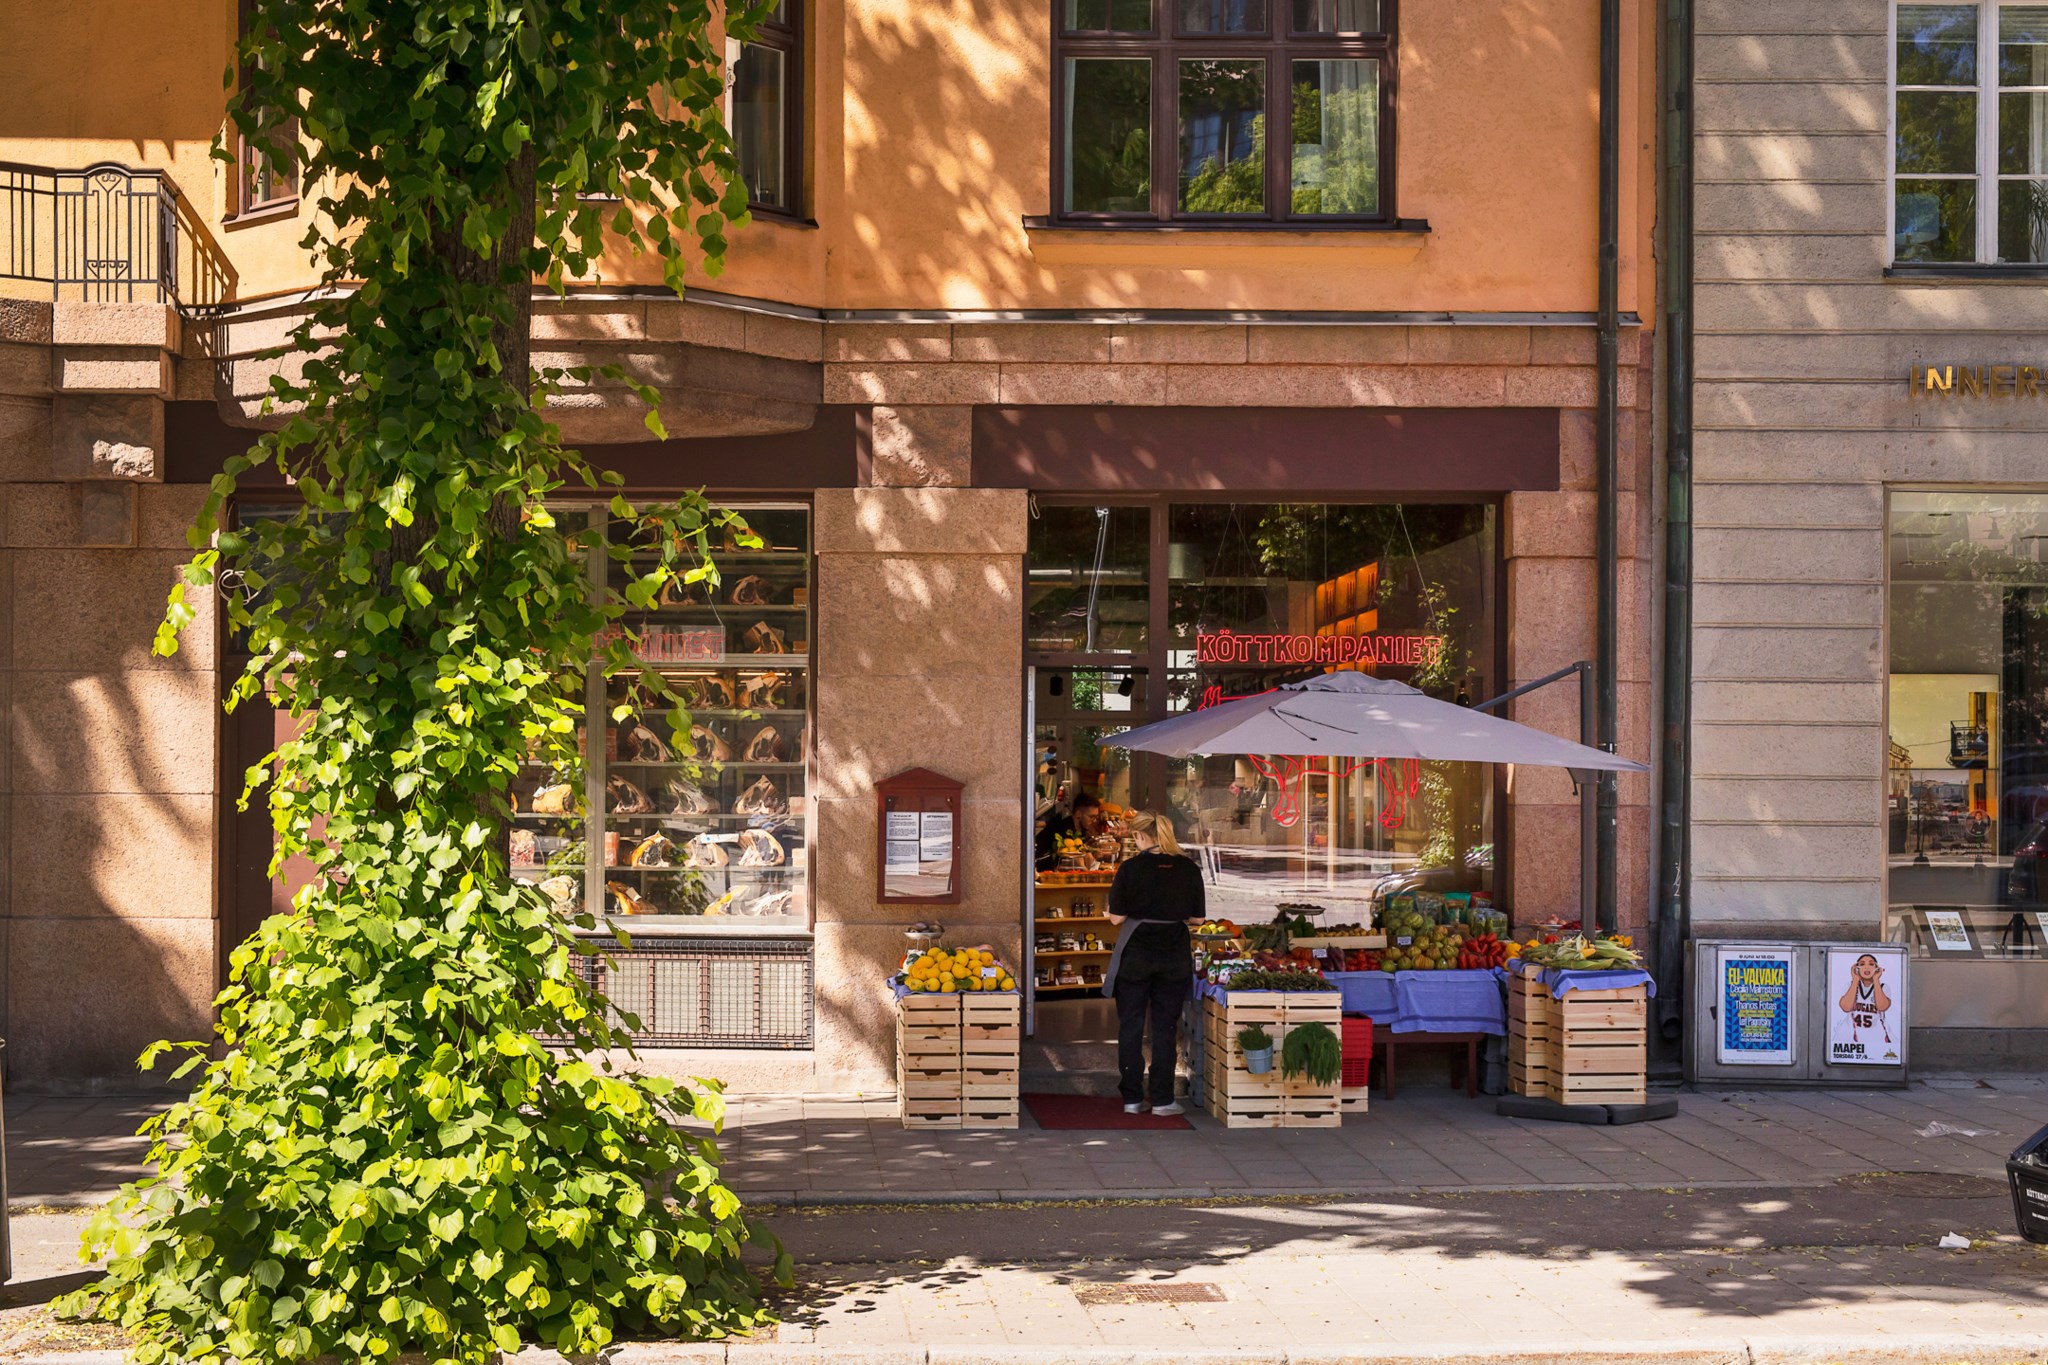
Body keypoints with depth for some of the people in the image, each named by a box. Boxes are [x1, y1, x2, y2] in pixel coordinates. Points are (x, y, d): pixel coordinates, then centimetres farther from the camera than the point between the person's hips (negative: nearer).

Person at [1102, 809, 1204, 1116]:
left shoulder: (1131, 868, -11)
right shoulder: (1189, 869, -3)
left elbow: (1116, 917, -9)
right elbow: (1197, 917, 2)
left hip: (1135, 956, -2)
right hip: (1175, 956, 2)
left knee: (1131, 1027, 9)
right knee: (1164, 1028, 8)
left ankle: (1132, 1098, 10)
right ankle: (1161, 1099, 8)